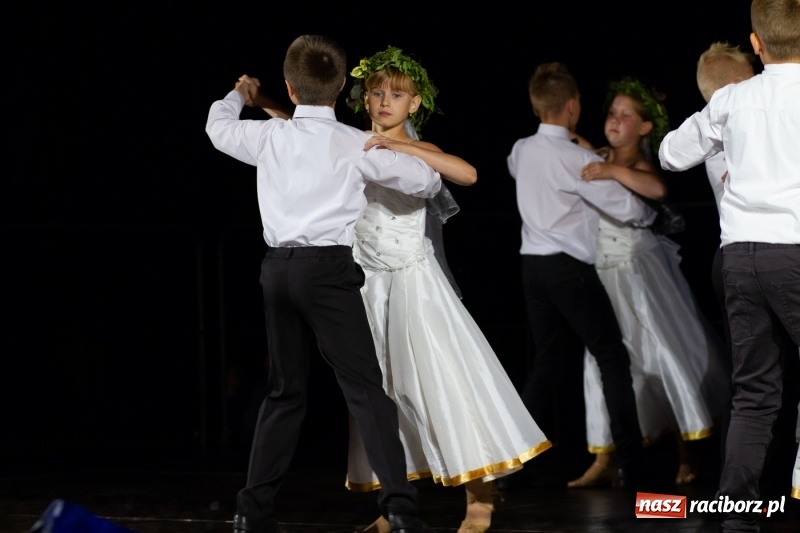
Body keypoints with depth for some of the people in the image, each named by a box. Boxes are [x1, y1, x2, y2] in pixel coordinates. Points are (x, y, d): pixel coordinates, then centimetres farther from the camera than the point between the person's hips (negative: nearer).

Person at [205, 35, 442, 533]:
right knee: (366, 389, -6)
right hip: (330, 268, -5)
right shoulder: (355, 145, -3)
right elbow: (428, 180, 3)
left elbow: (218, 127, 27)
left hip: (279, 268, 5)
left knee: (286, 392, 16)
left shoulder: (269, 136, 6)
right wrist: (389, 155, 26)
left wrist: (238, 95, 48)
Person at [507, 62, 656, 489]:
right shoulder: (577, 159, -14)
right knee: (612, 356, 0)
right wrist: (653, 214, 11)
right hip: (569, 266, -7)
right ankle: (630, 462, -3)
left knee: (547, 361, 13)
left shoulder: (521, 151, 7)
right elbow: (627, 208, -12)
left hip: (533, 264, 7)